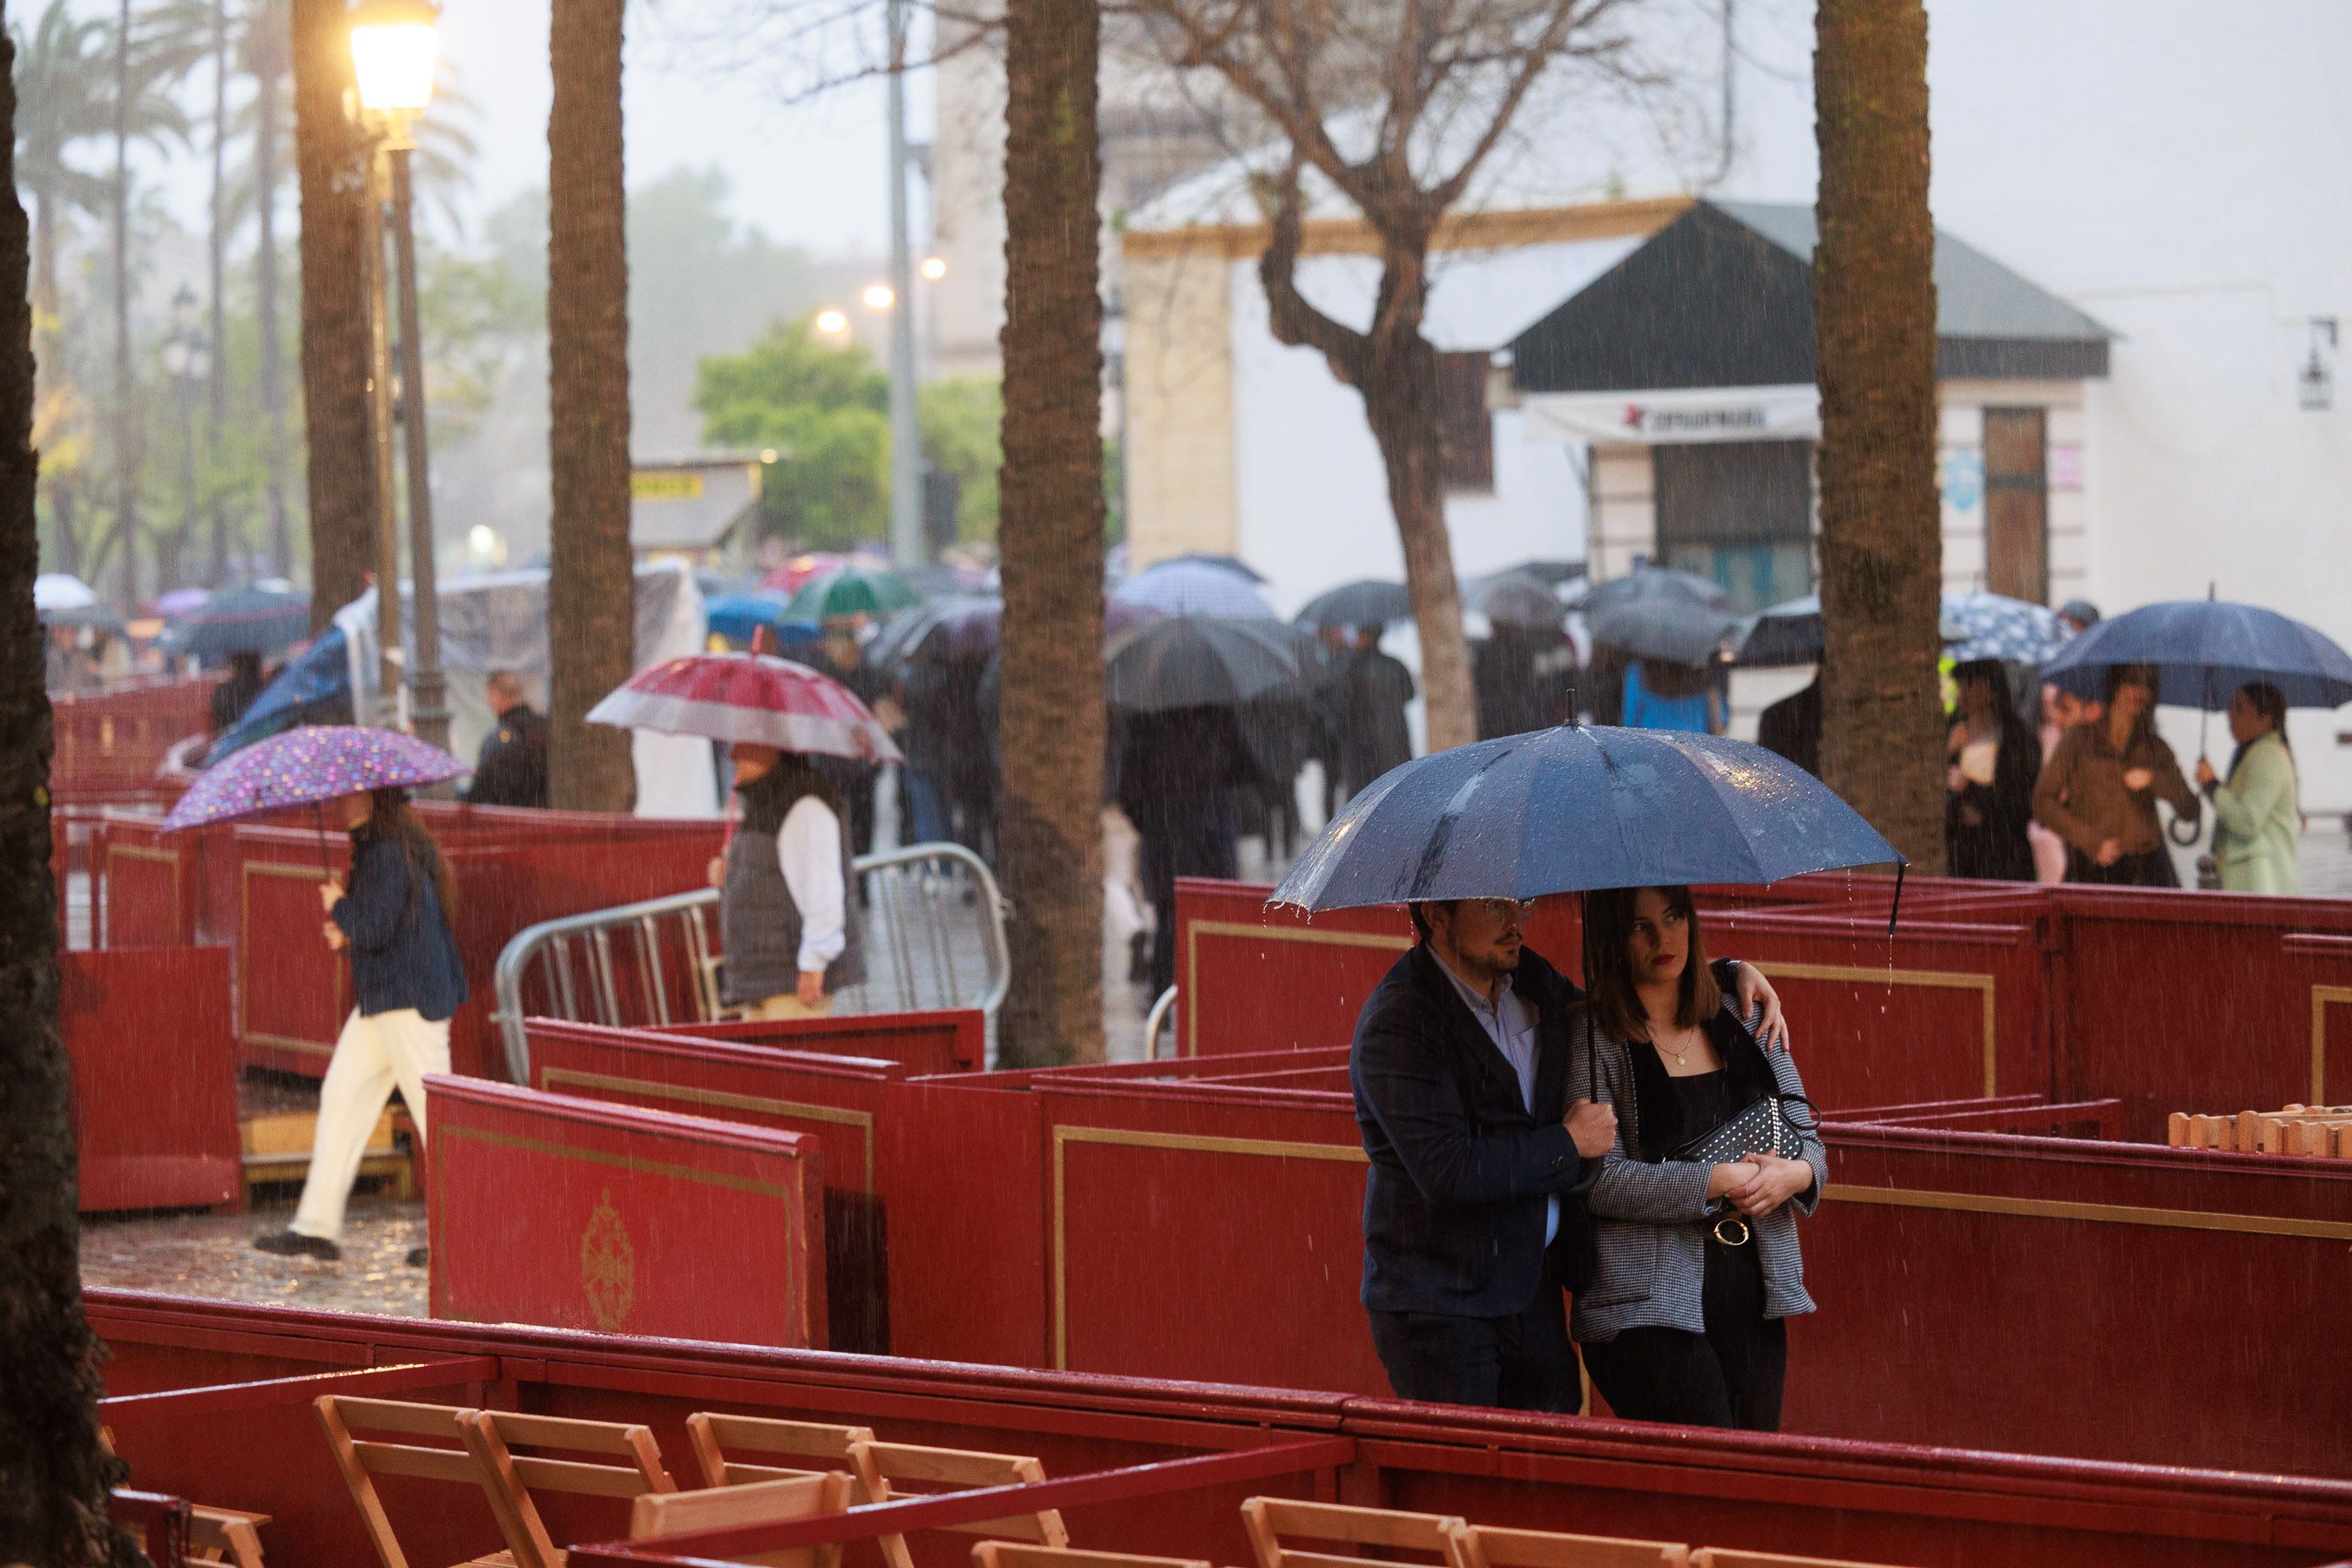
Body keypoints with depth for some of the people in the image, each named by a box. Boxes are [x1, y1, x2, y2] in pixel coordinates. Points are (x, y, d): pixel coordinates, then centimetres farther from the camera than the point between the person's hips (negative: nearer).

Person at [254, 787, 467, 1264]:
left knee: (432, 1109, -4)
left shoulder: (390, 853, -18)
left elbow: (375, 929, -23)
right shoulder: (374, 848, 14)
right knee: (340, 1096, 10)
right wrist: (347, 933, 8)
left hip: (408, 999, -11)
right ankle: (317, 1226, 11)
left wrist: (339, 907, -4)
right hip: (380, 1001, 11)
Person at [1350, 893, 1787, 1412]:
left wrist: (1732, 974, 13)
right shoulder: (1395, 1023, -17)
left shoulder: (1532, 980, 8)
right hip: (1439, 1306, -7)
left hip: (1535, 1290, 7)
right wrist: (1569, 1145, -14)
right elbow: (1446, 1171, -26)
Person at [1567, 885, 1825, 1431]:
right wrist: (1721, 1181, -15)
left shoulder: (1743, 1022, 12)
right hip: (1648, 1310, -6)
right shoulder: (1594, 1040, -4)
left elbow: (1806, 1137, 16)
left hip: (1754, 1300, 6)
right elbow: (1600, 1178, -13)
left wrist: (1795, 1173, -8)